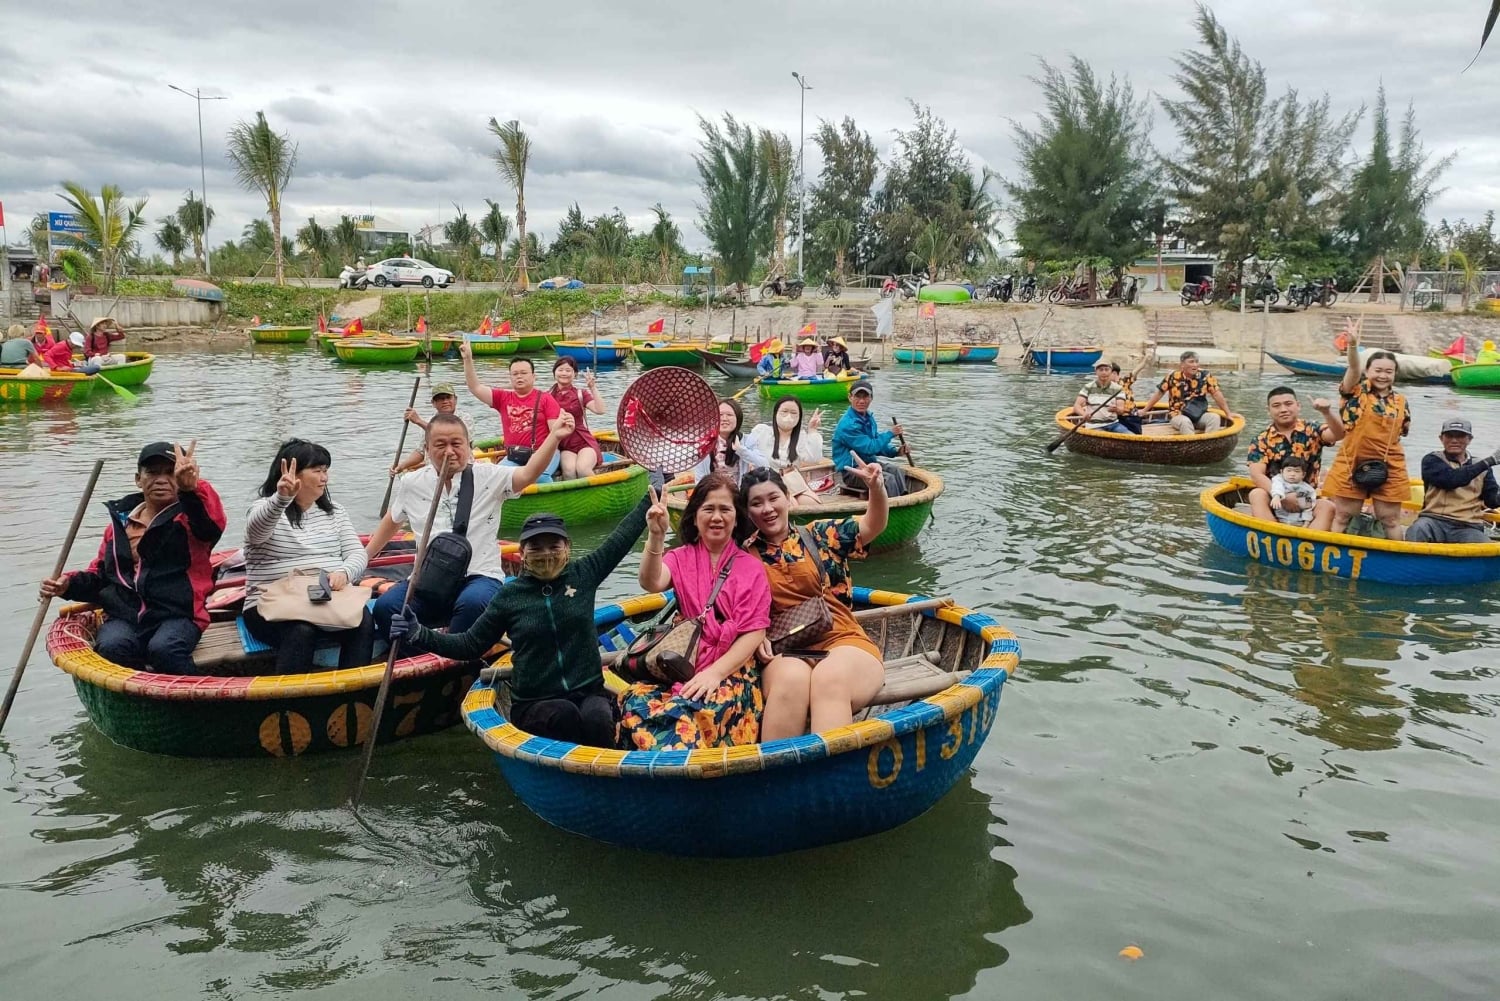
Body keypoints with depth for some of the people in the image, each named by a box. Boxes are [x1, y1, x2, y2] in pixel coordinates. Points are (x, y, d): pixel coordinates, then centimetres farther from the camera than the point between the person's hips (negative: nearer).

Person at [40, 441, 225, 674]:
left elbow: (213, 524, -24)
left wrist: (192, 488, -44)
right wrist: (70, 584, 7)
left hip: (176, 616, -4)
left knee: (163, 649, -35)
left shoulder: (188, 517, 3)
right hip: (123, 615, 4)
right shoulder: (120, 522, 19)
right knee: (111, 648, -30)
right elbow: (101, 575, 30)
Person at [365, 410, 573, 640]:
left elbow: (528, 474, -17)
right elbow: (391, 521, 28)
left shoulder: (488, 477, 0)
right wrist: (363, 556, 28)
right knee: (384, 607, -23)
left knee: (472, 603, -36)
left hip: (480, 576, -3)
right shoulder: (411, 485, 10)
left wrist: (554, 436, -29)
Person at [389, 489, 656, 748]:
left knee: (596, 719, -33)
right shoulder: (509, 596, 3)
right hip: (533, 705, -1)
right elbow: (470, 645, 9)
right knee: (565, 714, -35)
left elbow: (621, 537, 17)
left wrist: (652, 496, 23)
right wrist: (420, 635, -4)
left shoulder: (583, 575, 7)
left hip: (589, 693, 1)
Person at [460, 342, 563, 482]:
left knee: (539, 476, -34)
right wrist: (468, 359, -4)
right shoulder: (503, 398, 13)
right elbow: (475, 388, 5)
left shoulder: (545, 399, 4)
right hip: (513, 458, 4)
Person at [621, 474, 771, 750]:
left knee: (701, 710, -37)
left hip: (731, 670, -2)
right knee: (636, 702, -30)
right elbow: (651, 583, -10)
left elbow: (754, 632, -1)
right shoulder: (681, 558, 12)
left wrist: (715, 671, -15)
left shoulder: (752, 567, 8)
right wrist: (656, 536, -27)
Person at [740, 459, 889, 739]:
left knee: (830, 677, -36)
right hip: (787, 653, 0)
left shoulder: (821, 535, 13)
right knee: (791, 679, -37)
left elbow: (872, 526, 2)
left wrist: (876, 488, -17)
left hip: (845, 644, 0)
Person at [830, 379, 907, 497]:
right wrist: (890, 433, -10)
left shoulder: (869, 418, 11)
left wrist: (895, 451, 2)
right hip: (849, 471, -9)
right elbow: (870, 448, -22)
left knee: (896, 470, -14)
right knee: (888, 479, -25)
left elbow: (877, 446, 20)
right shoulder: (847, 425, -20)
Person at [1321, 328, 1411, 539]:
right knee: (1342, 515, 4)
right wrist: (1353, 346, -41)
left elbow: (1403, 430, 20)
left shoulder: (1401, 401, 8)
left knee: (1390, 518, 8)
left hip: (1389, 468, 3)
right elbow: (1353, 368, -23)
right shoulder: (1356, 392, -4)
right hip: (1352, 464, -3)